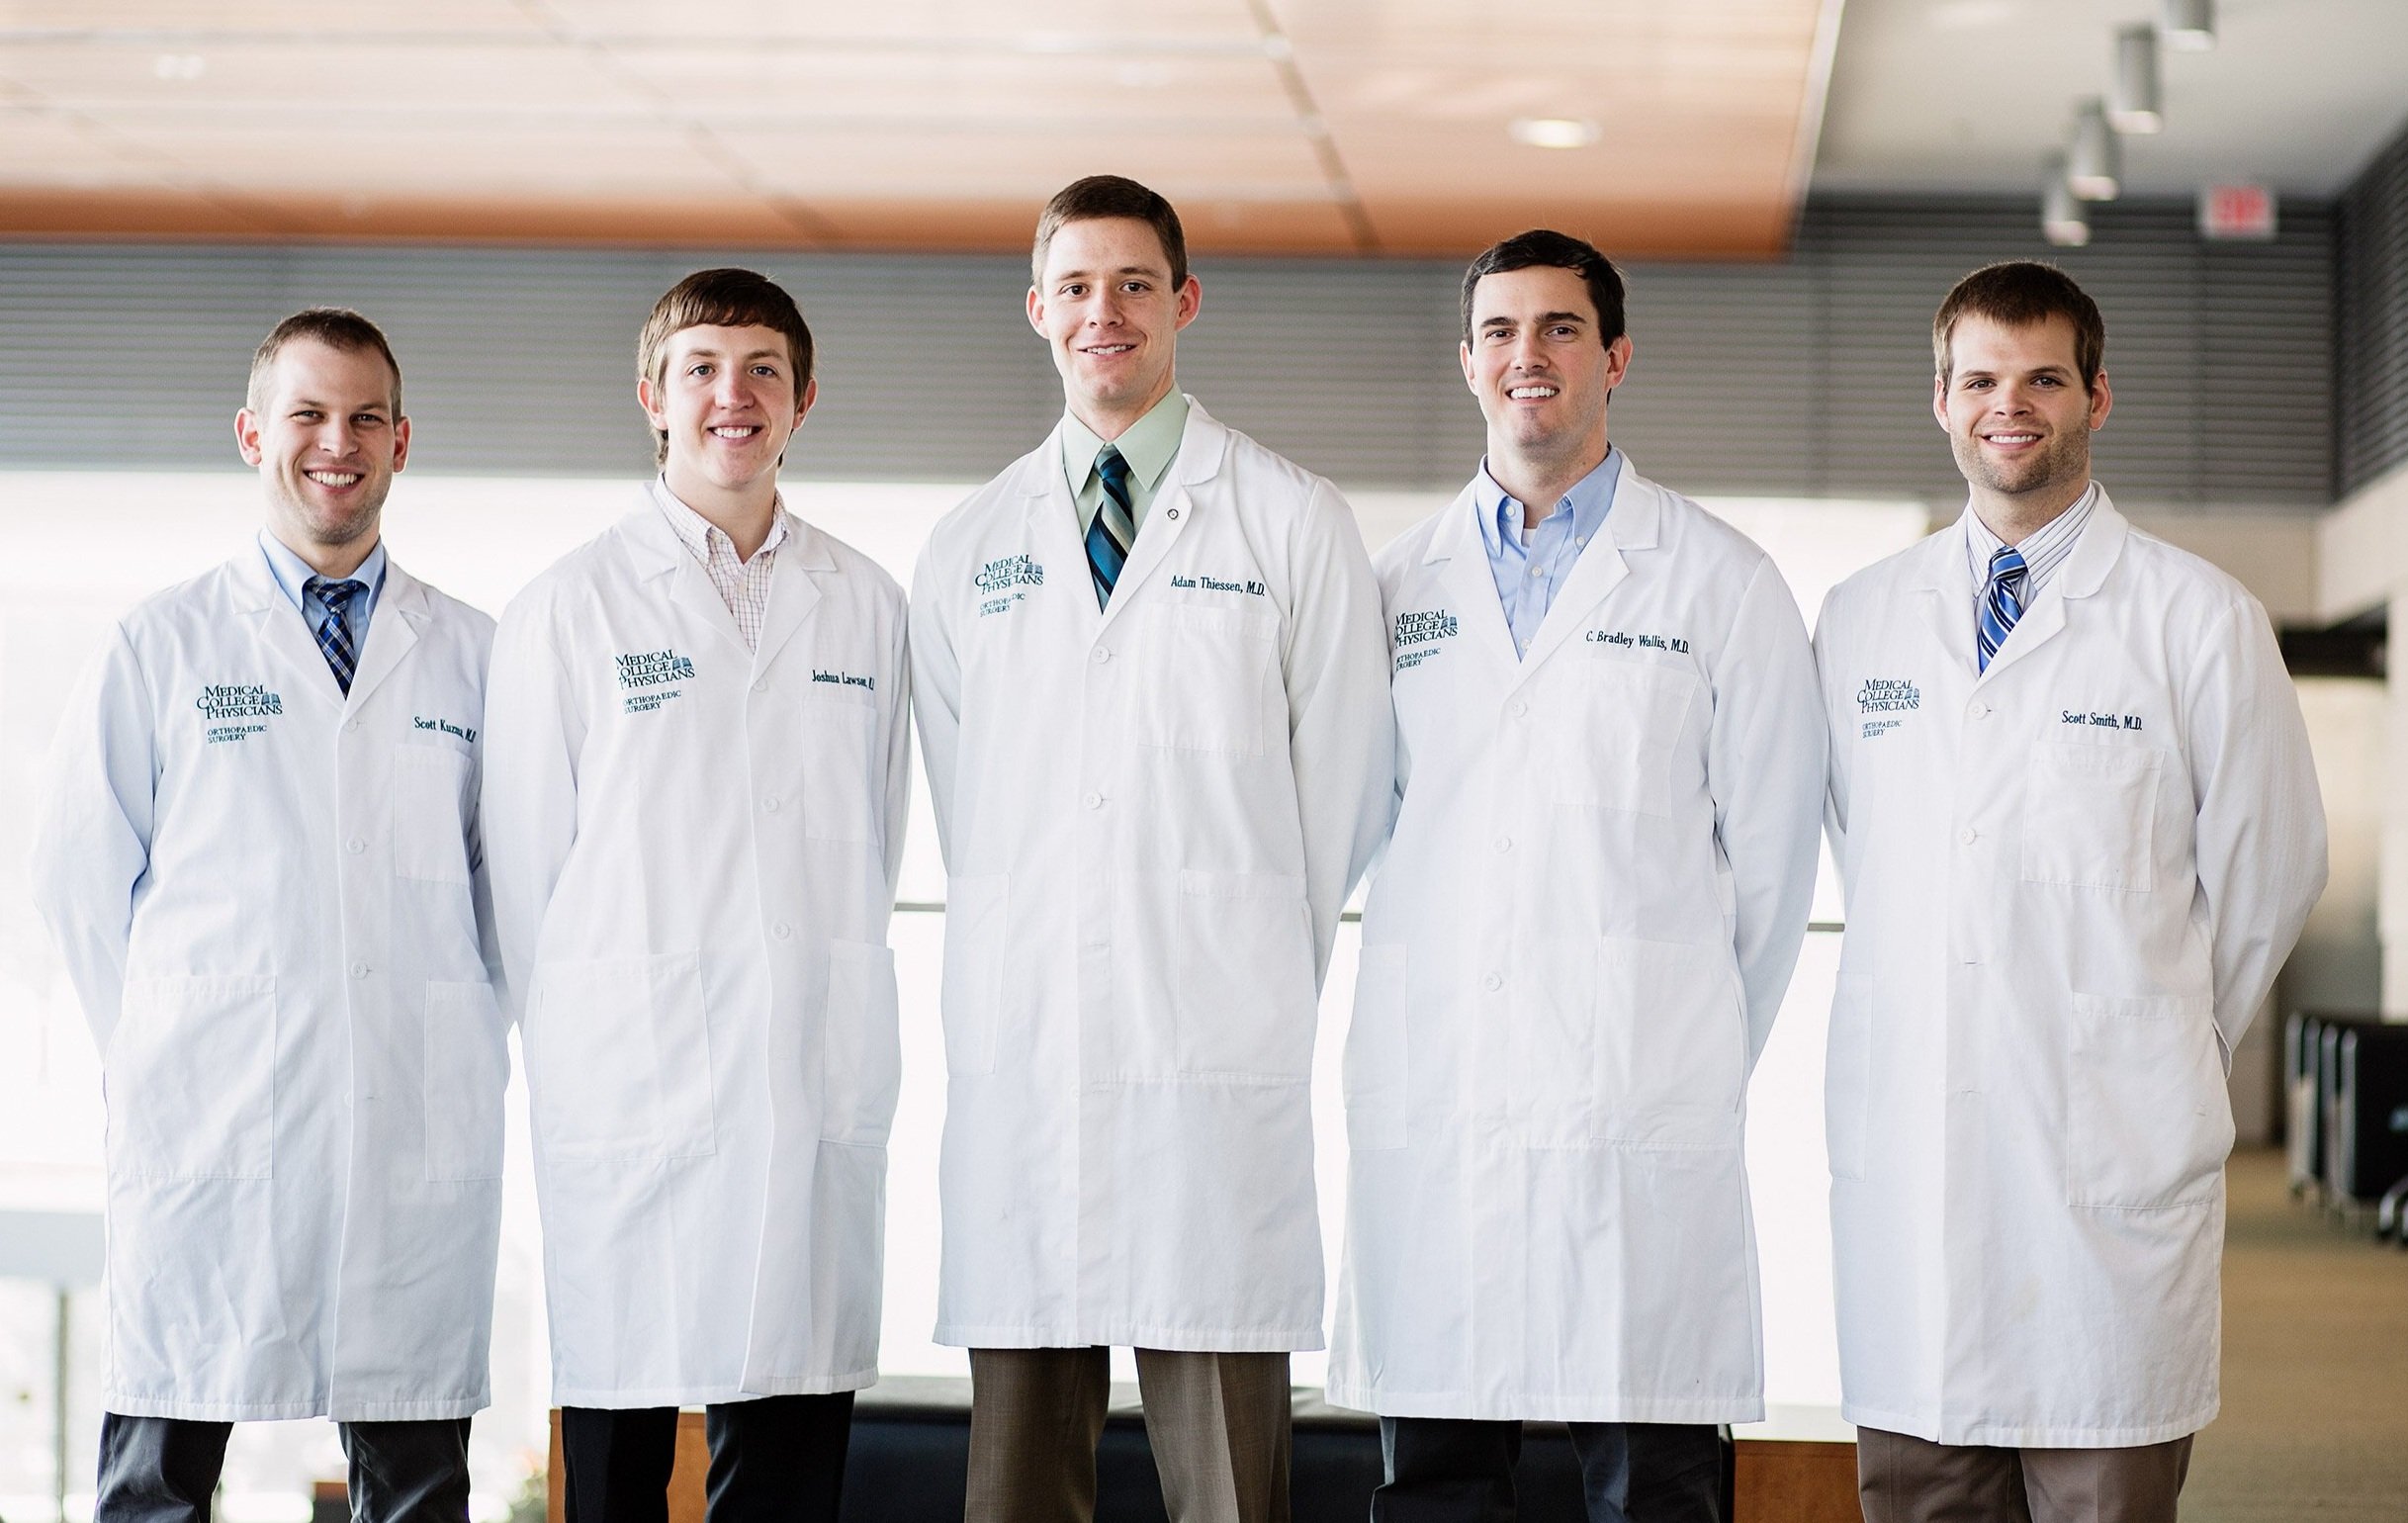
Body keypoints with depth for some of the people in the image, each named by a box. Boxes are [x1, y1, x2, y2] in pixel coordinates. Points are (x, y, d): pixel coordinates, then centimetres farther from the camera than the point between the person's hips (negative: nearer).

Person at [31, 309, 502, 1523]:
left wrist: (457, 1039, 8)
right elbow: (76, 872, 7)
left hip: (421, 1133, 2)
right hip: (209, 1128, -1)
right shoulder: (160, 646, 7)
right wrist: (161, 1045, 4)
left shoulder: (471, 654, 11)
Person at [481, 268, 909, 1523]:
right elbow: (523, 853, 4)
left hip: (818, 1083, 3)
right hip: (630, 1079, -2)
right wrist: (573, 1034, 4)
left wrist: (832, 991, 12)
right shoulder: (570, 605, 3)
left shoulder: (866, 606, 12)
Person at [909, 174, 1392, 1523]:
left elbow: (1344, 782, 7)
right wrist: (1008, 949, 13)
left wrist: (1275, 975, 8)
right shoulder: (970, 549, 15)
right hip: (1017, 1050, 3)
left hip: (1218, 1055, -3)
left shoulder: (1294, 525, 5)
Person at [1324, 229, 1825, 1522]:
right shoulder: (1400, 587, 14)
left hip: (1641, 1121, -3)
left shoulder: (1718, 581, 6)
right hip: (1426, 1115, 3)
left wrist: (1698, 1050, 10)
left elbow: (1770, 847, 8)